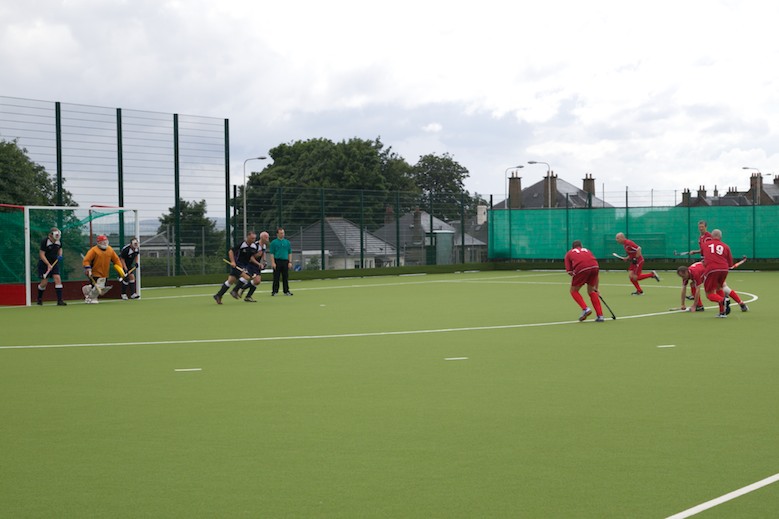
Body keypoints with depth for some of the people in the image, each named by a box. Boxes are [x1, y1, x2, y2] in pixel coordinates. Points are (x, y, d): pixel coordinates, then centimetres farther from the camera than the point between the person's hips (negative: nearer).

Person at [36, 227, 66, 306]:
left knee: (58, 279, -11)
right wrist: (48, 264, -26)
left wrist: (60, 255, -1)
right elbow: (41, 254, -19)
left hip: (54, 262, 5)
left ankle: (60, 301, -12)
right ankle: (39, 298, 24)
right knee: (44, 282, -4)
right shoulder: (44, 241, -18)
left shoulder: (59, 241, 0)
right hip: (44, 263, -5)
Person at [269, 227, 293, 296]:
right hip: (277, 261, -3)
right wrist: (273, 262, -11)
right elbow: (272, 253, -3)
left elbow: (289, 253, 13)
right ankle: (274, 291, 3)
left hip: (285, 261, 3)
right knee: (276, 277, -1)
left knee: (285, 277, 5)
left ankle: (286, 291, 11)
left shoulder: (287, 242, 11)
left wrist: (290, 262, 6)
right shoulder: (274, 242, 0)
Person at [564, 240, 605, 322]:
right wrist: (596, 288, 37)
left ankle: (585, 309, 1)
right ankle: (600, 315, 18)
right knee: (591, 291, 23)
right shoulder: (587, 251, 35)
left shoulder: (569, 253, 28)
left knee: (574, 291, 19)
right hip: (595, 267, 4)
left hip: (581, 269, -4)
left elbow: (570, 272, 11)